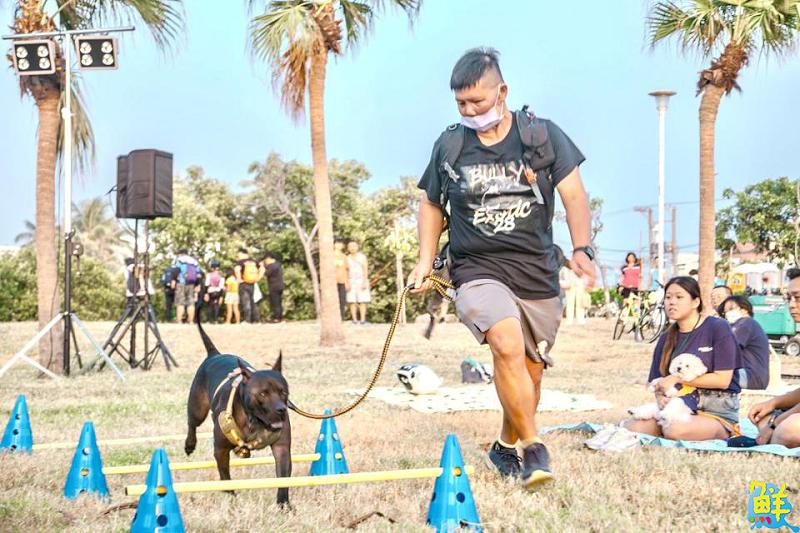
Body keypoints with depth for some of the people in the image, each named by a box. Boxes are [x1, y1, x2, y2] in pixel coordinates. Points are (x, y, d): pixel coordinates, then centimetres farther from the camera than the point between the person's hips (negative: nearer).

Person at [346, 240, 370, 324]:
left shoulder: (362, 257, -1)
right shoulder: (347, 259, 6)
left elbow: (366, 270, -7)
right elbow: (346, 272, 6)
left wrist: (365, 282, -17)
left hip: (361, 281, -2)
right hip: (351, 282, 2)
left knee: (362, 301, -7)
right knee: (352, 301, -4)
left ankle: (363, 320, -6)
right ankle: (354, 320, -3)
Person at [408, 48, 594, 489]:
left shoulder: (543, 136, 2)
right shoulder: (449, 146, 4)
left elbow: (573, 194, 1)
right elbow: (431, 203, 17)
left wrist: (582, 248, -14)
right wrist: (425, 261, 6)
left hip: (538, 272, 2)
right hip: (478, 270, -1)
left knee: (529, 372, 9)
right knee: (509, 347, -27)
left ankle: (507, 446, 33)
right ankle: (533, 448, -18)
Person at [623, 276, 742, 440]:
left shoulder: (717, 328, -5)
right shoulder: (666, 338, 14)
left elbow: (722, 380, -11)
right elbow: (657, 382, 13)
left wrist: (677, 379, -10)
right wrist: (660, 397, -13)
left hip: (717, 411, -4)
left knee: (676, 430, -37)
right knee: (631, 426, -22)